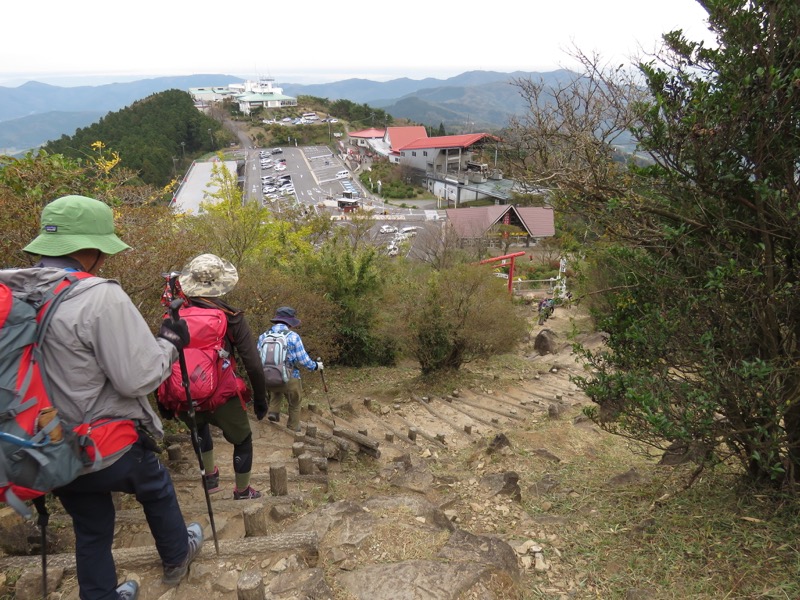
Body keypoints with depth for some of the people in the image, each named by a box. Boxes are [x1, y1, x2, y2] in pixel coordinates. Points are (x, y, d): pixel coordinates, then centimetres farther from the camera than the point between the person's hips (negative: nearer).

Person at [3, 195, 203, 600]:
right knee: (157, 490, 26)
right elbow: (139, 378, -24)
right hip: (106, 448, -5)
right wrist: (170, 341, -7)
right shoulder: (100, 297, -26)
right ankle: (176, 557, 49)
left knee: (90, 530, 24)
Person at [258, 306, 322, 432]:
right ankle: (293, 431, 30)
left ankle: (273, 411, 18)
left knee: (276, 390, 38)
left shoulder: (263, 336, 0)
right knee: (294, 405, 21)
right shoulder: (293, 336, -12)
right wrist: (316, 366, 9)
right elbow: (303, 359, -10)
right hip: (289, 379, -4)